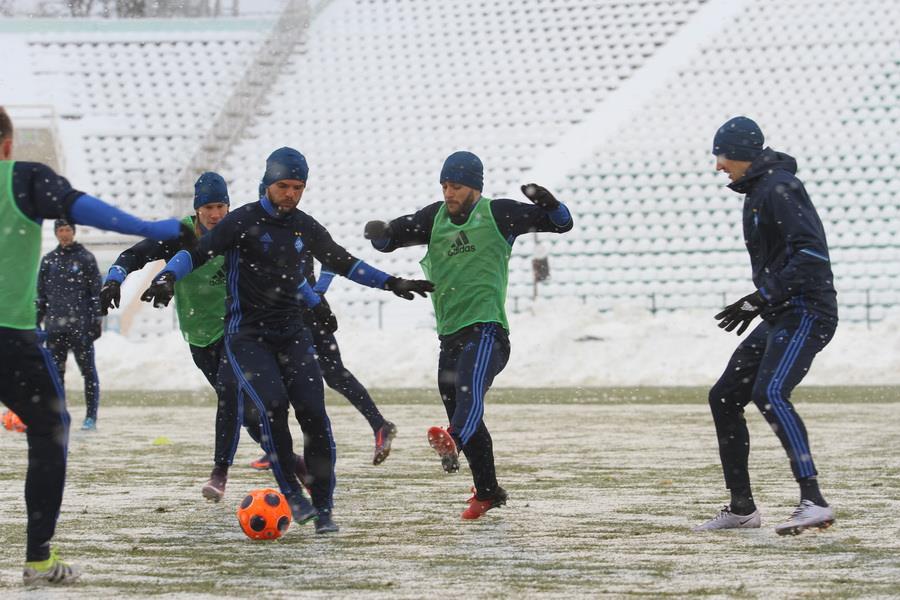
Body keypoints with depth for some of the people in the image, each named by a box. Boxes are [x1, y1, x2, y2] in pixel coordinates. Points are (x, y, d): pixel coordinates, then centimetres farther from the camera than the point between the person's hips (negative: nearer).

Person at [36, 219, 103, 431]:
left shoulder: (85, 258, 2)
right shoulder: (48, 260, 12)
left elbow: (96, 291, 0)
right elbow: (40, 292, 16)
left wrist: (97, 319, -6)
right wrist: (37, 321, 11)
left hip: (80, 325, -4)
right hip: (55, 325, 4)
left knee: (87, 369, -2)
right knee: (55, 371, 4)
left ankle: (91, 417, -2)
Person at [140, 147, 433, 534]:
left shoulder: (306, 228, 8)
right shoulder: (243, 222, -6)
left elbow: (344, 264, 21)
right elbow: (195, 254, -11)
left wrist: (392, 283, 17)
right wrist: (166, 279, -30)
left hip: (292, 335, 4)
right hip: (247, 336, -4)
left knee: (313, 413, -10)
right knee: (273, 406, -24)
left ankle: (322, 508, -4)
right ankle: (291, 492, -10)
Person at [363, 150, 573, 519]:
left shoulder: (497, 214, 2)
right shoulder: (434, 218, 16)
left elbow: (561, 224, 4)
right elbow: (395, 235, 11)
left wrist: (546, 202, -17)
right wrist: (380, 233, -13)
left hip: (486, 328, -6)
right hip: (450, 334, 6)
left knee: (469, 389, -32)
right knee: (463, 416, 11)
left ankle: (451, 444, -59)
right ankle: (487, 493, 25)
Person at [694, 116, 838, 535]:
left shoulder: (779, 189, -13)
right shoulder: (756, 191, 18)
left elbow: (812, 253, -23)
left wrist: (762, 298, -24)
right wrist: (761, 303, 20)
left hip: (806, 313, -11)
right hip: (780, 319, 11)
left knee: (769, 393, -29)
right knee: (724, 397, 13)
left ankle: (814, 502, -35)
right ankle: (741, 508, 21)